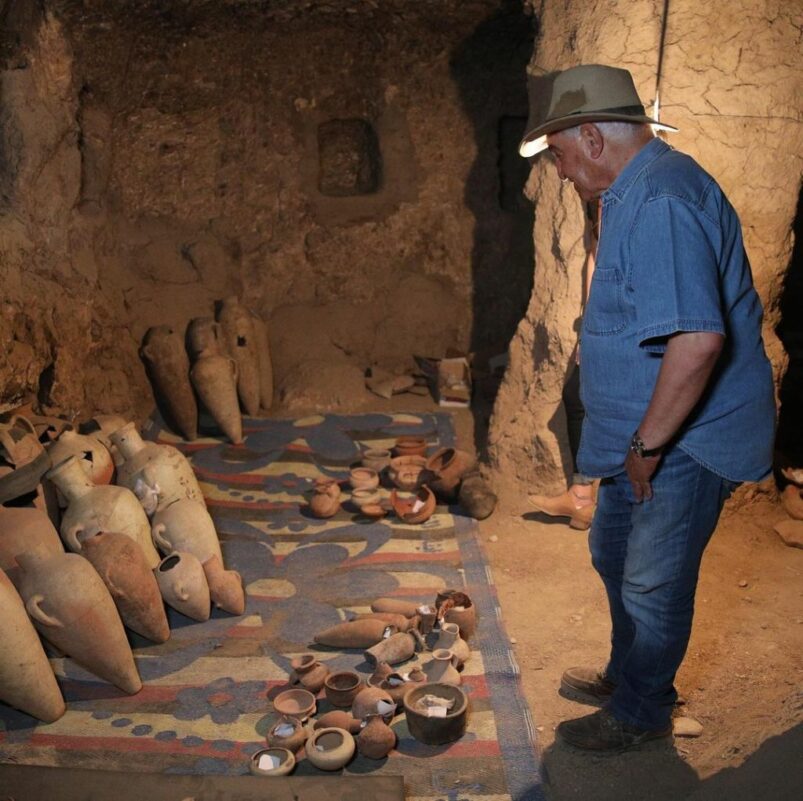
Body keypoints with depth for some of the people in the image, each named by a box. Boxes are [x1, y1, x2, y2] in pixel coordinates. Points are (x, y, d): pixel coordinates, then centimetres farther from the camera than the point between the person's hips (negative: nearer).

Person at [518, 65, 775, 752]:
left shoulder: (660, 201, -25)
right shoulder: (639, 193, 10)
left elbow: (699, 338, -35)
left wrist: (649, 443, -24)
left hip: (684, 440, -10)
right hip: (646, 432, 11)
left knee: (653, 584, 7)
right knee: (615, 555, 23)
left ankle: (640, 714, 29)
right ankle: (628, 677, 44)